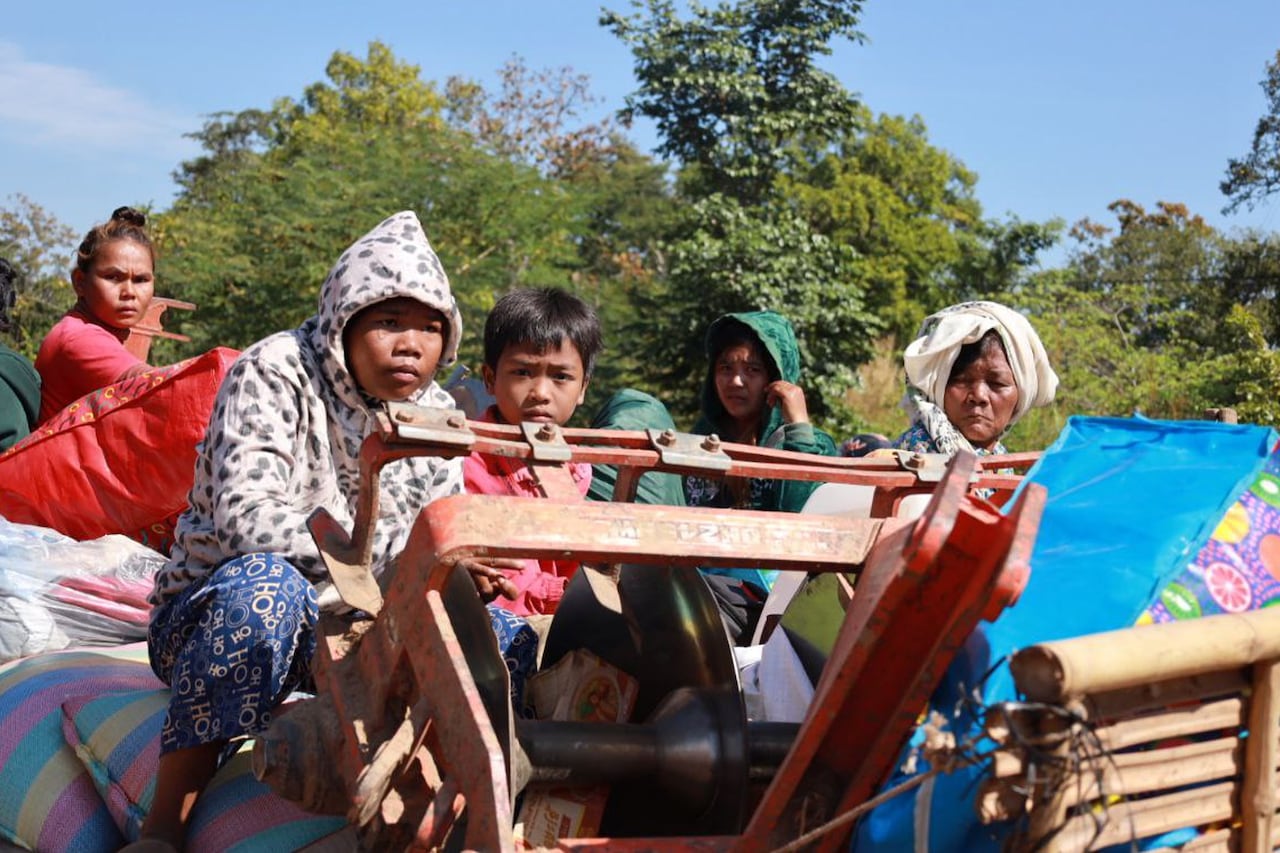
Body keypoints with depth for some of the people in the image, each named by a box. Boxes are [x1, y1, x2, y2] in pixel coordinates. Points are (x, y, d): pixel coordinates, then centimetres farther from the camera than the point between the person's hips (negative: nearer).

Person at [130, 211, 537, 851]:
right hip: (211, 617, -5)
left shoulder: (434, 412, 2)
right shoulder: (275, 373, -16)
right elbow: (247, 519, -30)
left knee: (511, 642, -13)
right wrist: (402, 551, -36)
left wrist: (465, 575, -25)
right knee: (266, 582, -40)